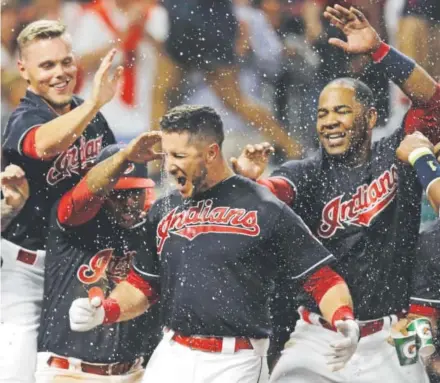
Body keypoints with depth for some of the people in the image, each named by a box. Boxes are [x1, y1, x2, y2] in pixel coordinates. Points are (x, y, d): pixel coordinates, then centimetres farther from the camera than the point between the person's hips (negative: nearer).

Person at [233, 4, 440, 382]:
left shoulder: (397, 157, 2)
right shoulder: (305, 173, 1)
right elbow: (272, 194, -20)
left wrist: (378, 49, -22)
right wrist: (250, 181, -44)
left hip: (387, 341, 0)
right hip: (318, 337, 0)